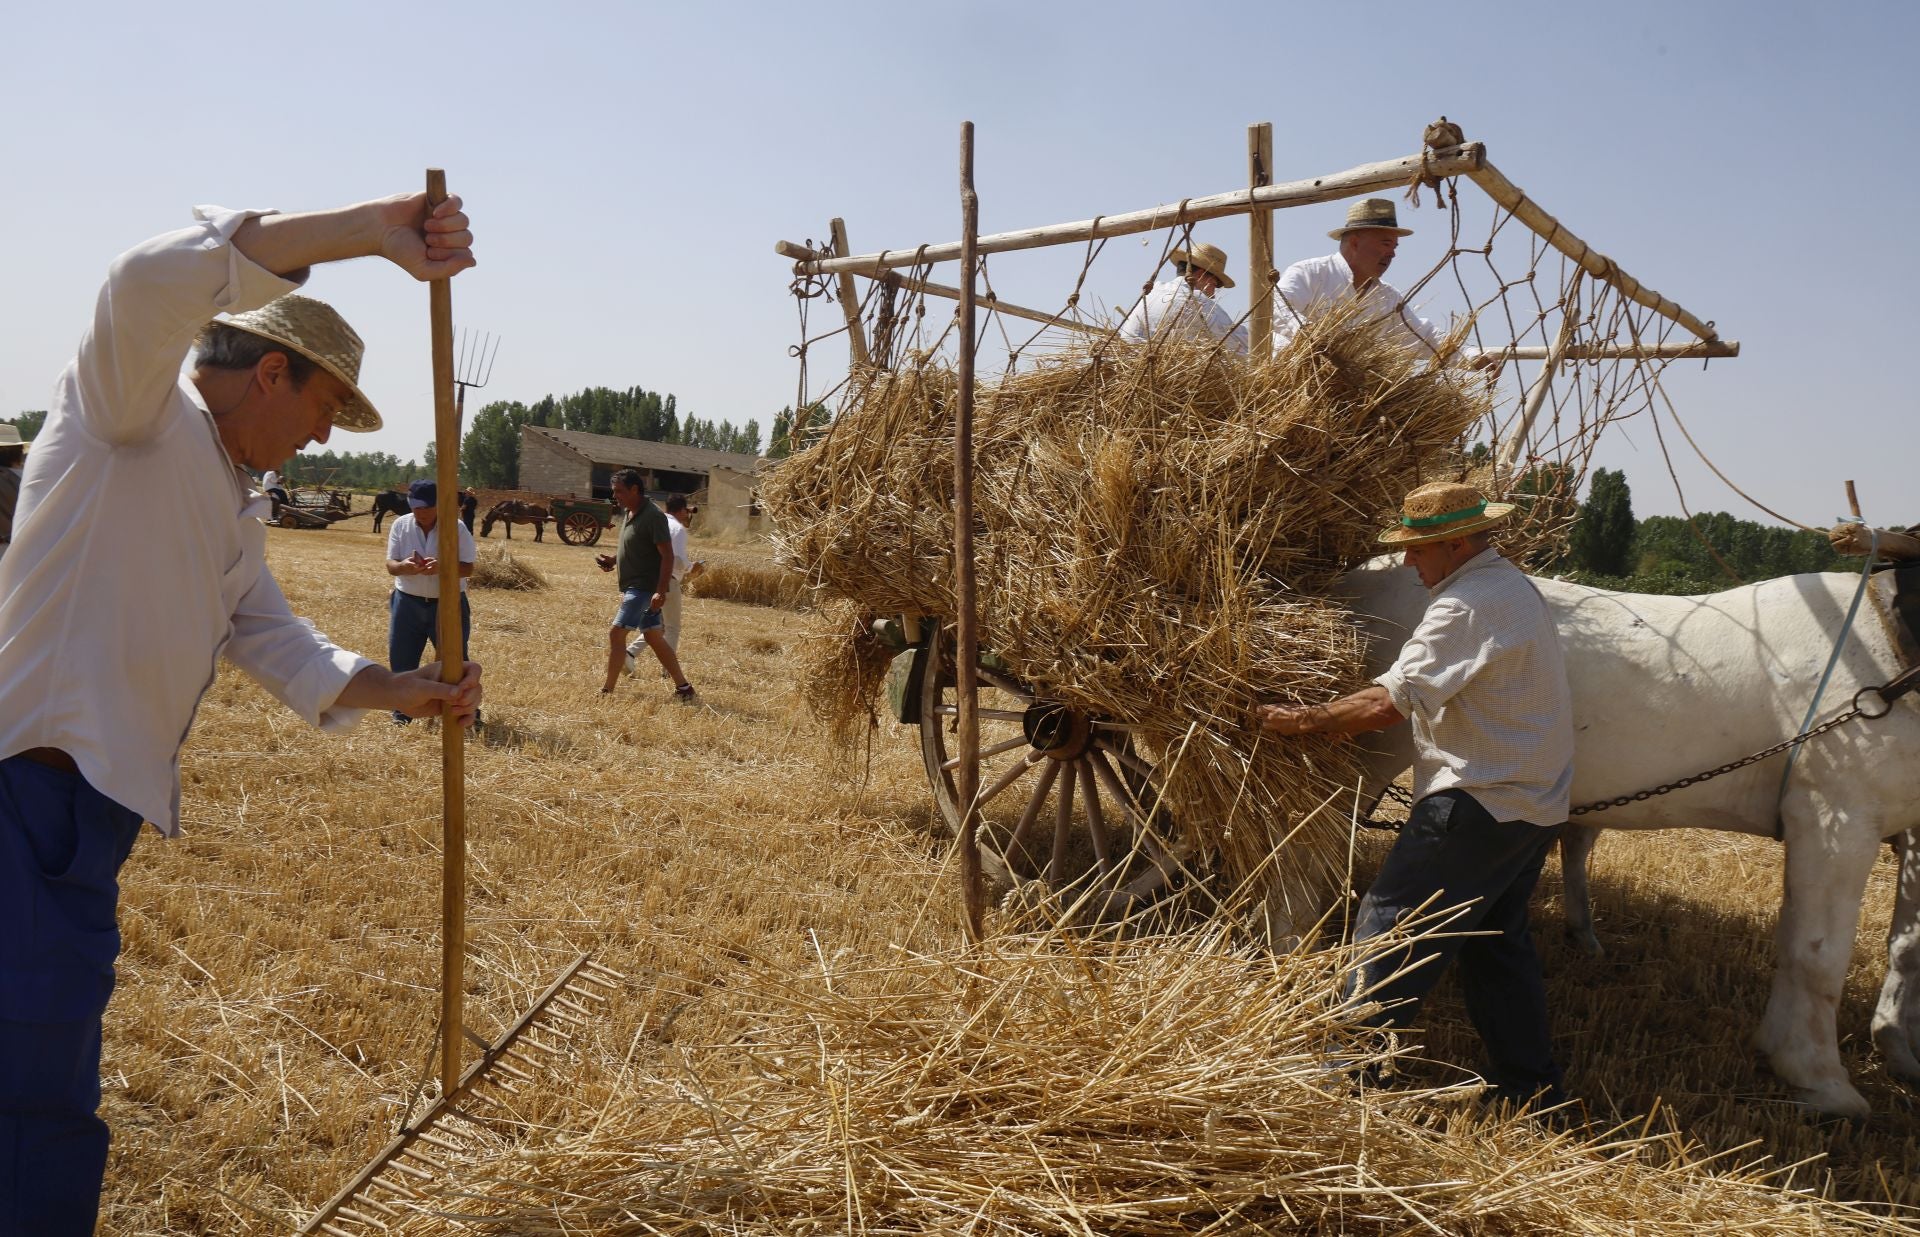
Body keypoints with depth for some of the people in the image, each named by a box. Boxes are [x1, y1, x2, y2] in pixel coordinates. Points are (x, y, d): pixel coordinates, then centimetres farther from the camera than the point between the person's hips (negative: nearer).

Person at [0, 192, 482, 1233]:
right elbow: (148, 283, -29)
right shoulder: (128, 414, -9)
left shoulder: (236, 507, 19)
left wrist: (404, 691, 9)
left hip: (93, 805, 10)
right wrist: (369, 231, -33)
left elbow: (271, 639, 21)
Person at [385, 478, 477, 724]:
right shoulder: (400, 525, -2)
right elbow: (390, 565, -2)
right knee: (401, 659, 8)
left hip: (448, 604, -2)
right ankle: (402, 713, 23)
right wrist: (404, 566, -27)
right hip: (408, 603, 3)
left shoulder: (456, 527, -9)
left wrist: (443, 567, -31)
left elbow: (468, 567, -11)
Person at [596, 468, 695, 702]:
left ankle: (607, 691, -2)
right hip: (633, 586, 10)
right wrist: (614, 560, 6)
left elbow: (667, 555, -21)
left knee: (616, 633, -10)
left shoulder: (653, 516, -18)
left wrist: (661, 591, -27)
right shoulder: (630, 513, 11)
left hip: (645, 587, -10)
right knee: (653, 637, 11)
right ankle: (683, 687, 16)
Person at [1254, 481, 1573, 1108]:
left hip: (1479, 803, -10)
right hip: (1533, 803, 10)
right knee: (1496, 939, 18)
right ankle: (1530, 1084, 25)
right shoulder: (1513, 586, 14)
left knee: (1391, 925, -5)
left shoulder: (1466, 605, -18)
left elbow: (1390, 702, -24)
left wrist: (1306, 720, -12)